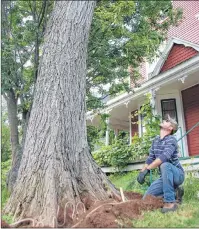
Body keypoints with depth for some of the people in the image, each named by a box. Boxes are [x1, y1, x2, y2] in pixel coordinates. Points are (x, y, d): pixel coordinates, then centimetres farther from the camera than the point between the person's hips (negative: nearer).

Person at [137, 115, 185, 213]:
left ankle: (170, 202, -31)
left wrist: (147, 169, -38)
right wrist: (142, 172, 3)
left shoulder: (171, 139, -18)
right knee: (147, 198, -1)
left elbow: (164, 157, -35)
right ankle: (174, 192, 14)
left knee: (165, 165, -39)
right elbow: (150, 158, 12)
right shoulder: (156, 140, 6)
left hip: (177, 174, -7)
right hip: (166, 176, 7)